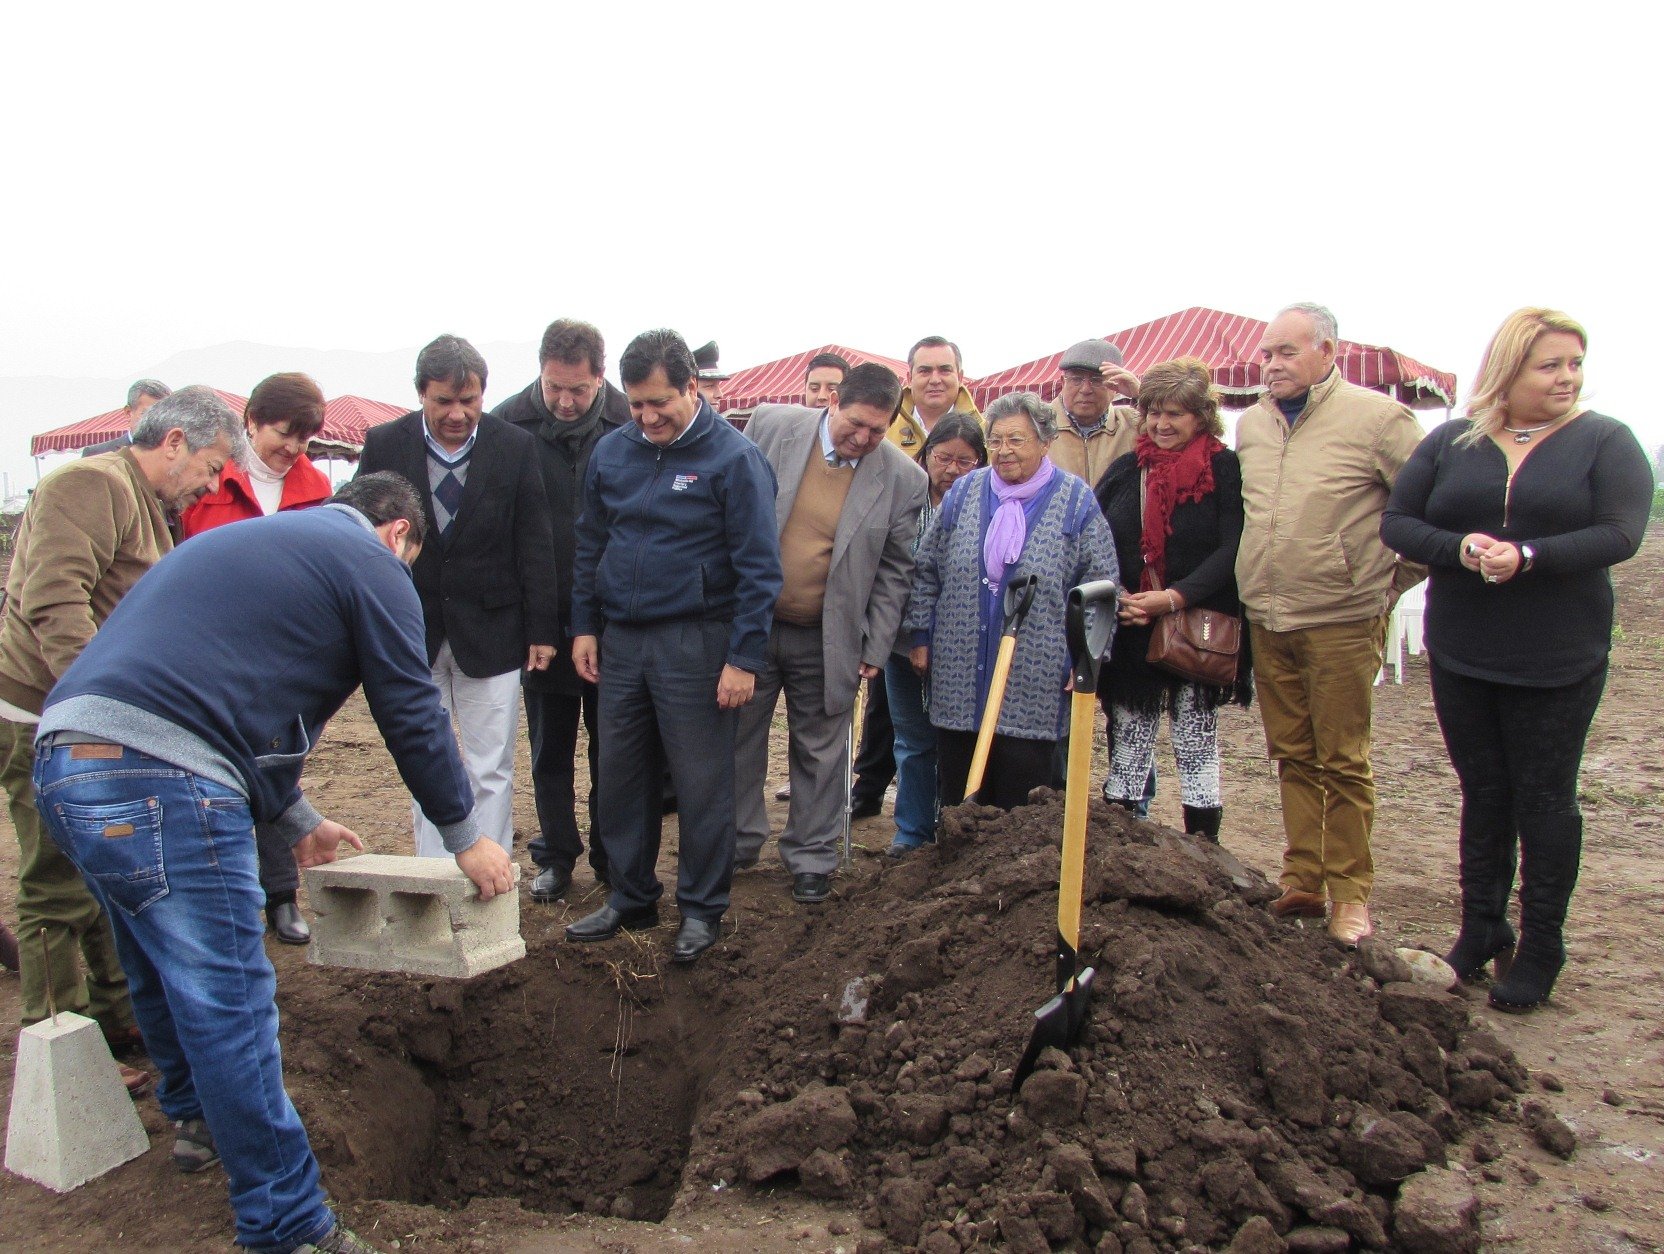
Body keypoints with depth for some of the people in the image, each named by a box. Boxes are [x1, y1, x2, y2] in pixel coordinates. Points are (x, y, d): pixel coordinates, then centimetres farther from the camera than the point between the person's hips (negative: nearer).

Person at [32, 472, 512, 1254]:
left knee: (167, 971, 28)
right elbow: (413, 716, 2)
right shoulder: (370, 563, 3)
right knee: (230, 1007, -2)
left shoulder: (255, 541, 29)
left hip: (65, 758, 10)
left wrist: (297, 819, 38)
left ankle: (196, 1117, 49)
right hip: (156, 785, -10)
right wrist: (466, 839, 15)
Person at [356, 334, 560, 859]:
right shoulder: (384, 444, -1)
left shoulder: (515, 447, -4)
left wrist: (541, 630, -3)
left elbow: (535, 545, -2)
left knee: (491, 773, 4)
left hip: (490, 633, -1)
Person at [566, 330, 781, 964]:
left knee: (702, 784, 3)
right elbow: (589, 545, 15)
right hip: (620, 641, 5)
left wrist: (744, 656, -14)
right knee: (621, 778, 12)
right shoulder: (611, 451, 6)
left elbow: (759, 565, -11)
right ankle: (630, 899, 28)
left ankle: (702, 909, 19)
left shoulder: (734, 457, -9)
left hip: (695, 644, -5)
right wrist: (584, 626, 10)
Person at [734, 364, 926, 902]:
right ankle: (736, 842, 33)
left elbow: (894, 571, 0)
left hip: (827, 641, -1)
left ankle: (811, 858, 28)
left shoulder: (903, 478, -8)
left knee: (819, 753, 11)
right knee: (738, 737, 14)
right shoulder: (770, 425, -7)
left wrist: (875, 649, -1)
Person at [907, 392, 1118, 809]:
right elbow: (927, 569, 12)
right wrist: (921, 636, 8)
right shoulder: (964, 493, 8)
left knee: (1022, 807, 3)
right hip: (960, 679, 3)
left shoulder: (1076, 501, 0)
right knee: (958, 797, 11)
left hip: (1033, 686, -3)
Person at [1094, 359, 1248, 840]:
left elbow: (1232, 549, -12)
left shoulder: (1225, 469, -3)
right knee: (1127, 744, 8)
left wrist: (1176, 597, -23)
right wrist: (1114, 596, -11)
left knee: (1196, 745, 4)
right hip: (1129, 633, 3)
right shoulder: (1125, 469, 8)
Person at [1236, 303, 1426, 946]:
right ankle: (1302, 881, 21)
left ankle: (1350, 893, 13)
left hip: (1341, 621, -5)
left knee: (1342, 762, 2)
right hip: (1266, 620, 6)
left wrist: (1393, 577, -2)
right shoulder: (1250, 424, 10)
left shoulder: (1376, 417, -8)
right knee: (1293, 756, 11)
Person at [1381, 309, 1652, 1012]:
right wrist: (1458, 549, -18)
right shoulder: (1450, 443, 5)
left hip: (1559, 662, -2)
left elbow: (1621, 533, -13)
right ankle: (1481, 933, 26)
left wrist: (1529, 557, -26)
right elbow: (1396, 523, 1)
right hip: (1460, 658, 3)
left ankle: (1540, 950, 18)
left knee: (1543, 798, 5)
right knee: (1483, 794, 13)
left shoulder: (1605, 441, -1)